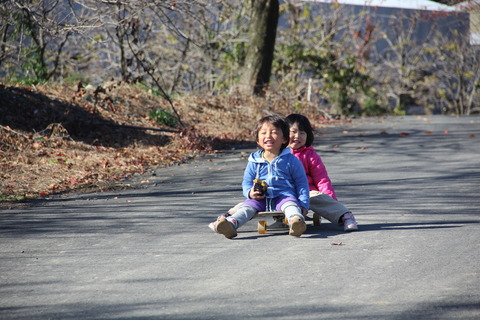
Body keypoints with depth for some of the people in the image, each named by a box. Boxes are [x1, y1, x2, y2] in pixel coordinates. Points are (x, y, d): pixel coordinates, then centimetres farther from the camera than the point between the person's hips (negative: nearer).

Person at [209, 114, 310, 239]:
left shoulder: (291, 160, 6)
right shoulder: (254, 162, 12)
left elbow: (301, 183, 9)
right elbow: (246, 182, 17)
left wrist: (303, 205, -3)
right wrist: (250, 193, -7)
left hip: (284, 196, -2)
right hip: (260, 199, 2)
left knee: (290, 204, -35)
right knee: (247, 206, -26)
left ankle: (295, 220, -66)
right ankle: (231, 224, -52)